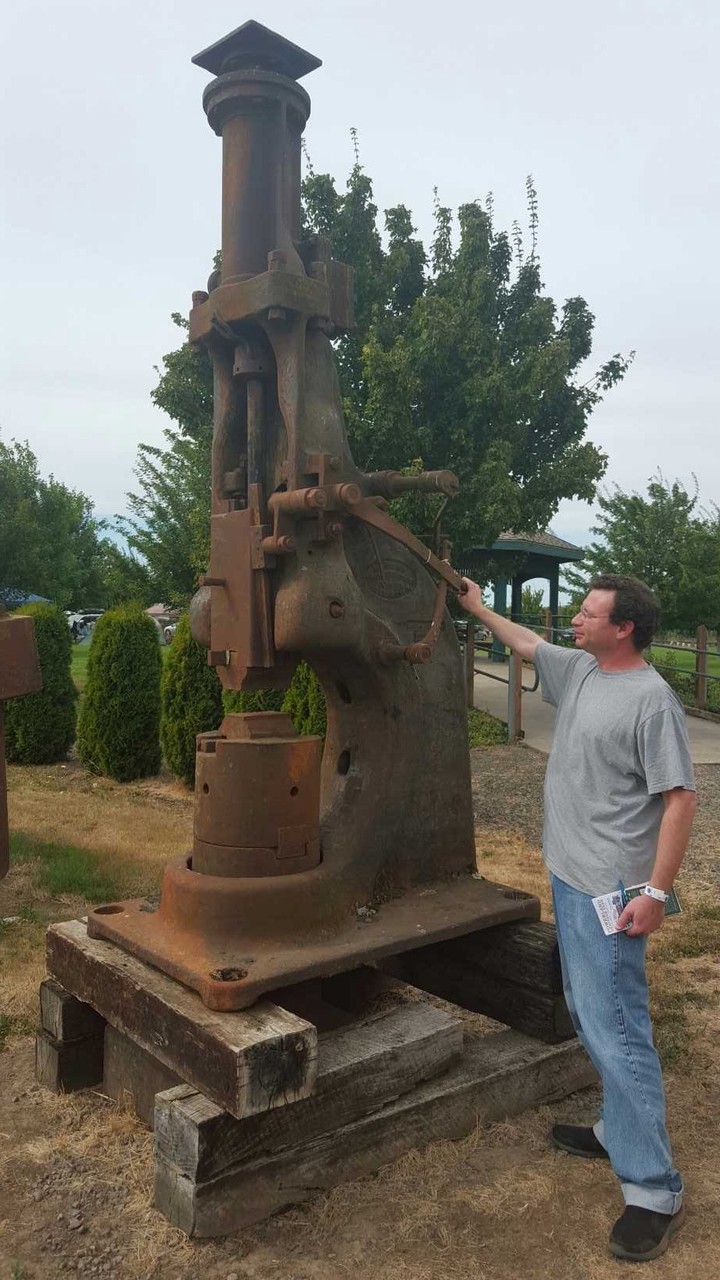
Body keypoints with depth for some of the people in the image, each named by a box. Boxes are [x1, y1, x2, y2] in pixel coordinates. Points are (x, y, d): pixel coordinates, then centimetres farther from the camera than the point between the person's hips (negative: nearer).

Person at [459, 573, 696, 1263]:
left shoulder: (651, 699, -18)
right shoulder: (578, 670, 7)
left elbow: (680, 798, -19)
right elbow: (526, 643, 26)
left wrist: (656, 891, -22)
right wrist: (478, 609, 34)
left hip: (610, 891, -9)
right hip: (569, 875, 9)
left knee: (614, 1029, -7)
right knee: (589, 1014, 19)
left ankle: (654, 1189, 5)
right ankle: (618, 1130, 34)